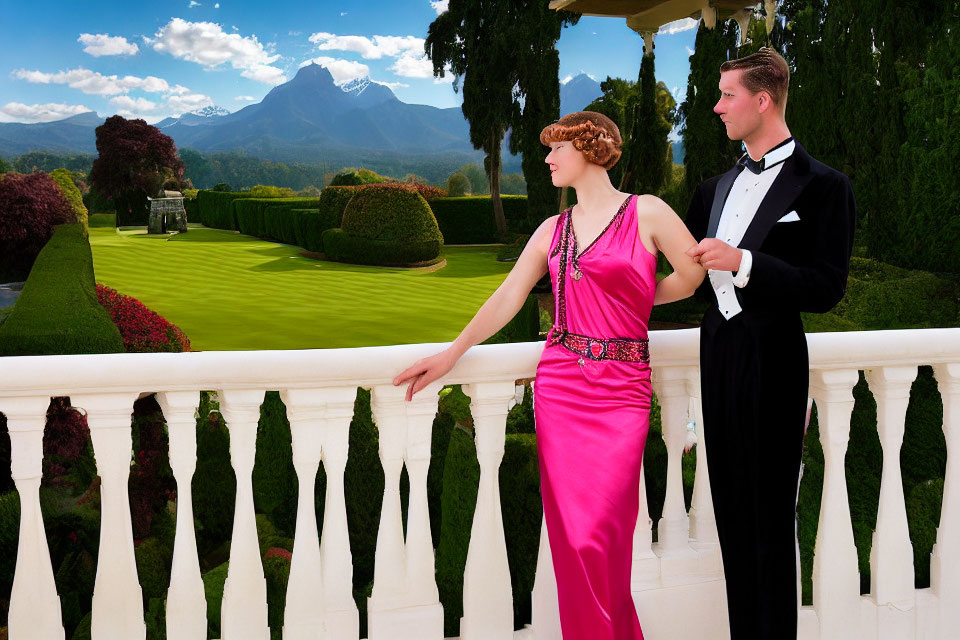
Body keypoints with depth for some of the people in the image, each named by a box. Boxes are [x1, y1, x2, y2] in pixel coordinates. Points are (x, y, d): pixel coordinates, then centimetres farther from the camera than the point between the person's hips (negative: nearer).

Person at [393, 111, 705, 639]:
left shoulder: (647, 213, 0)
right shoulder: (553, 230, 12)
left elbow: (695, 275, 1)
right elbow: (508, 297, 7)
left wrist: (636, 301, 10)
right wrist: (451, 354, 2)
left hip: (620, 393, -4)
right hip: (559, 385, 4)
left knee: (598, 536, -8)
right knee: (570, 534, 4)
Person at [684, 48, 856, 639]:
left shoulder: (823, 186, -8)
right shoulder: (718, 187, 14)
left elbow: (827, 290, -15)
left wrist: (742, 262, -21)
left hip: (771, 360, -7)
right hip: (718, 352, 7)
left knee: (769, 515, 1)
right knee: (731, 507, 13)